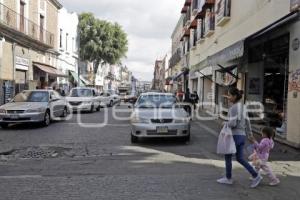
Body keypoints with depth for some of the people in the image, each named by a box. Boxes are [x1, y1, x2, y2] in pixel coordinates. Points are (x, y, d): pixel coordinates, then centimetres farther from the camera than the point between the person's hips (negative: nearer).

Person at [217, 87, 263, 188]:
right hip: (242, 135, 8)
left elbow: (232, 123, -22)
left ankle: (228, 178, 20)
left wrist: (226, 124, -1)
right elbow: (247, 121, 18)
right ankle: (256, 176, 8)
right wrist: (250, 134, 25)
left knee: (228, 157, 8)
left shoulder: (234, 107, -16)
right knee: (240, 158, 14)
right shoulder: (241, 107, 12)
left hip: (235, 135, -8)